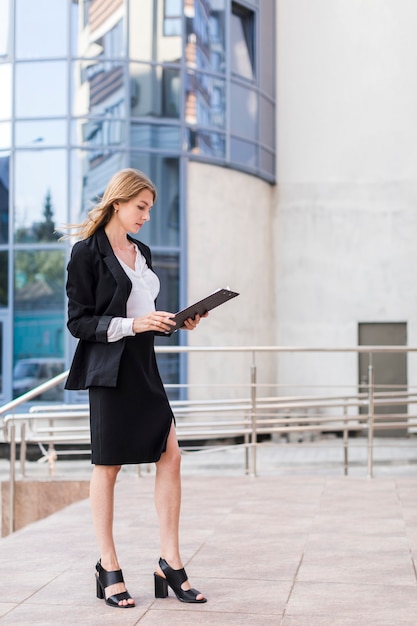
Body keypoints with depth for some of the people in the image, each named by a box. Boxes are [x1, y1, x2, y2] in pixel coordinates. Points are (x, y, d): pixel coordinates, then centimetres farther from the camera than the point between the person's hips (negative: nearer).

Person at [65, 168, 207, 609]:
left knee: (170, 455, -1)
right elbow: (78, 321, -9)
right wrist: (132, 324, -18)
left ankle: (170, 563, 6)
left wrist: (175, 323, 4)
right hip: (108, 369, -7)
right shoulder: (87, 252, -6)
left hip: (143, 366, 7)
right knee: (107, 466, 1)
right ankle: (108, 568, 11)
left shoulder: (141, 252, 17)